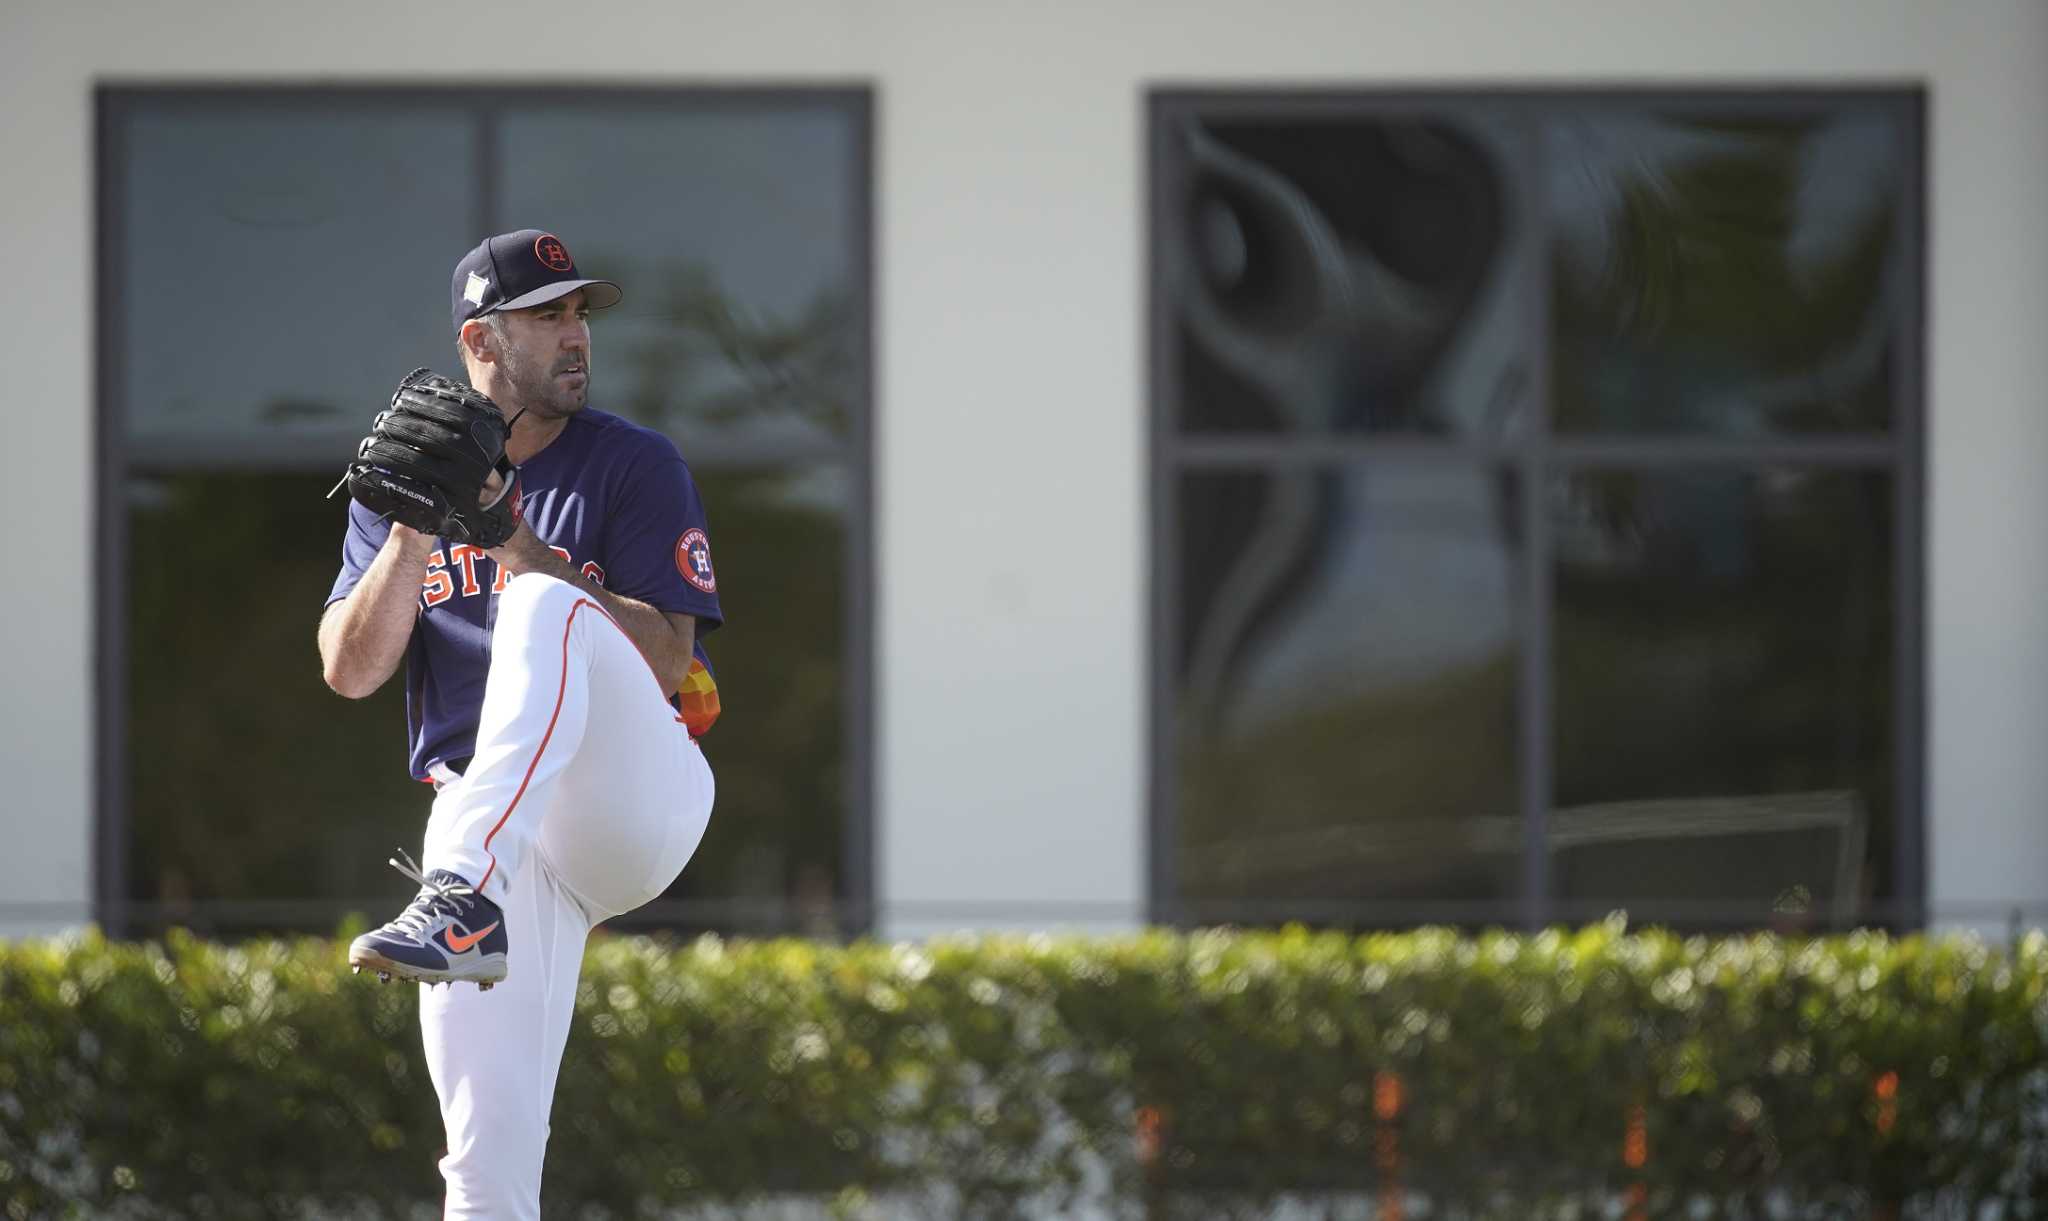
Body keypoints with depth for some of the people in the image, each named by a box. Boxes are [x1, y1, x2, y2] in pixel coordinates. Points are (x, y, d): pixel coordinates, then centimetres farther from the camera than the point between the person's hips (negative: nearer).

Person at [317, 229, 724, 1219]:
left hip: (637, 793, -3)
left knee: (547, 612, -34)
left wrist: (519, 547, -16)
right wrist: (419, 527, -9)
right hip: (488, 821, 3)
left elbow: (663, 663, -8)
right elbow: (350, 671, 4)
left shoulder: (635, 466, 4)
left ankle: (465, 903, -49)